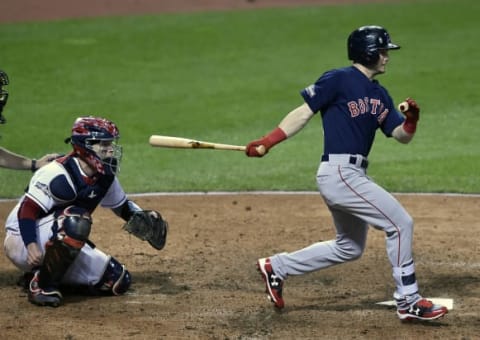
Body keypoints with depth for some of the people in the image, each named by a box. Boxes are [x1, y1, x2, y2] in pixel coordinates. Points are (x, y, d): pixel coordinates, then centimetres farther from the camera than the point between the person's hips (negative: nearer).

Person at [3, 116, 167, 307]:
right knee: (76, 220, -37)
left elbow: (122, 205, 18)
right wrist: (31, 246, -40)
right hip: (24, 241, -8)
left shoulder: (105, 178, 2)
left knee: (118, 282, 1)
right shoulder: (59, 174, -24)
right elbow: (27, 210, -26)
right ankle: (41, 284, -24)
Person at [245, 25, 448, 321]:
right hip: (339, 173, -10)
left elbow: (402, 135, 15)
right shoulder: (339, 80, -9)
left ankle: (277, 266, 26)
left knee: (349, 247, 20)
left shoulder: (380, 95, 15)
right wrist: (267, 143, -13)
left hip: (352, 176, 10)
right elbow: (304, 113, -8)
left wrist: (412, 119, -7)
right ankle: (408, 301, -4)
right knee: (400, 223, -11)